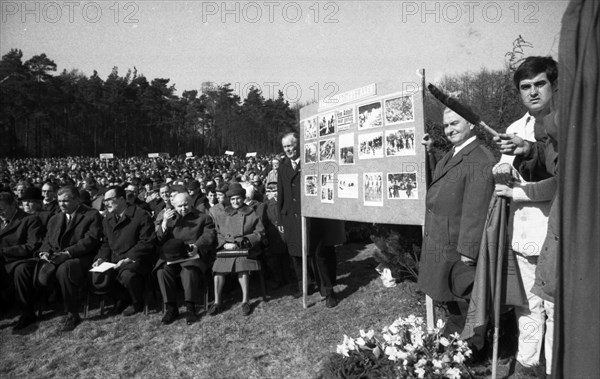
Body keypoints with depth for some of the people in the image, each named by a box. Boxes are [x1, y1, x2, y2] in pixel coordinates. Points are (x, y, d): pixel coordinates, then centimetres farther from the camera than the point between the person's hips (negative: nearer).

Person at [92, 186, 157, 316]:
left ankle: (137, 304, -4)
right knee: (98, 282, -17)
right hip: (114, 260, 7)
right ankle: (123, 298, 14)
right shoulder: (107, 219, 17)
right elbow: (106, 244, 23)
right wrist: (101, 258, 2)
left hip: (136, 260, -6)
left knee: (127, 275, -36)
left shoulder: (141, 215, -8)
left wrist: (128, 259, -22)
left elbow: (147, 242, -14)